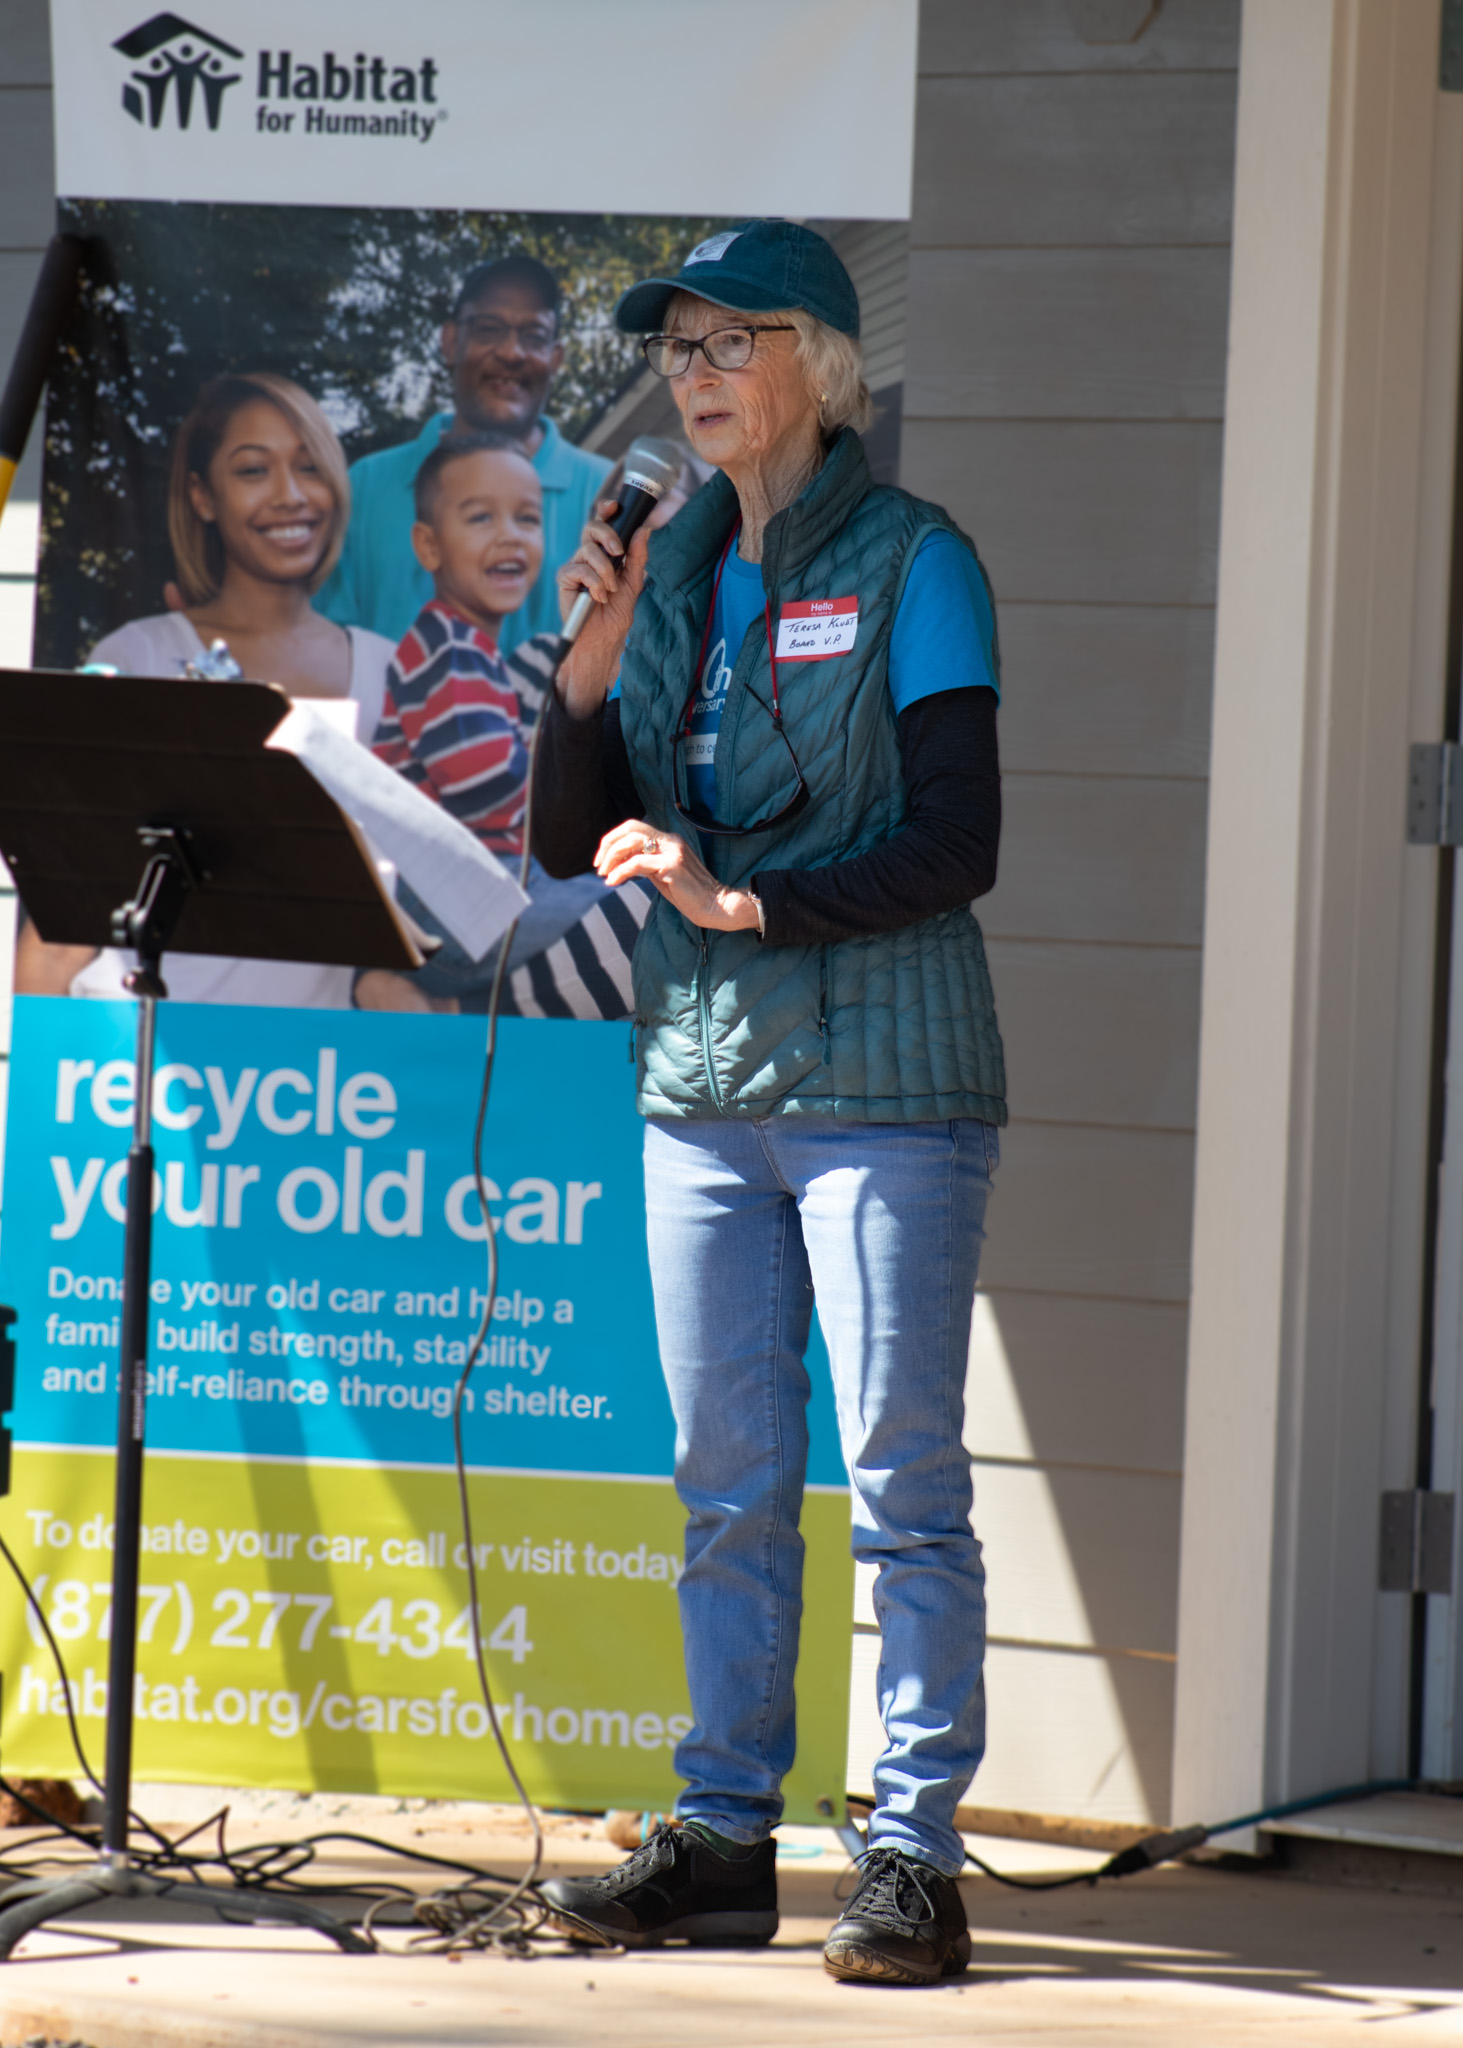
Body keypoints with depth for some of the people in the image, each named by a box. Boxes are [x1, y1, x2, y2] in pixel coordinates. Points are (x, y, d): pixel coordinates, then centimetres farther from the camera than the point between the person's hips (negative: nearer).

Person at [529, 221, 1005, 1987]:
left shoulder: (912, 564, -4)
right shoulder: (675, 569, 13)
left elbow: (955, 848, -11)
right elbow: (569, 846, 11)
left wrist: (738, 901, -18)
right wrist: (592, 661, -4)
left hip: (883, 1087, -6)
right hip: (706, 1082, 6)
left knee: (900, 1480, -4)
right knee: (728, 1487, 7)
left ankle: (913, 1859, -2)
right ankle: (724, 1840, 12)